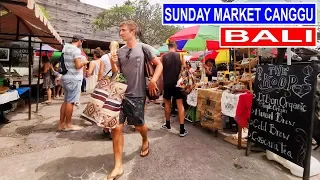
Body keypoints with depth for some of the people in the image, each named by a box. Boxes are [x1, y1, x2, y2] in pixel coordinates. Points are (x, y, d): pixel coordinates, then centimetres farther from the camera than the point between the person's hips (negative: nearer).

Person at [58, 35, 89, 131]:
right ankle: (68, 124, 8)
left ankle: (61, 123, 18)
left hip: (66, 77, 9)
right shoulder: (76, 50, -13)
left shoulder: (65, 48, 14)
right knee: (70, 102, -2)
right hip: (74, 78, -9)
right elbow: (78, 66, -20)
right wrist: (84, 62, -2)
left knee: (66, 101, 14)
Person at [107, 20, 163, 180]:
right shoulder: (119, 51, 9)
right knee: (116, 128, -2)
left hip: (137, 95, -3)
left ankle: (145, 141, 49)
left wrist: (153, 80, -13)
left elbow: (159, 65, -1)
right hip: (120, 94, 4)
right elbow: (116, 73, 12)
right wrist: (112, 63, -8)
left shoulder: (143, 48, -2)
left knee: (139, 125, 11)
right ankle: (118, 166, 8)